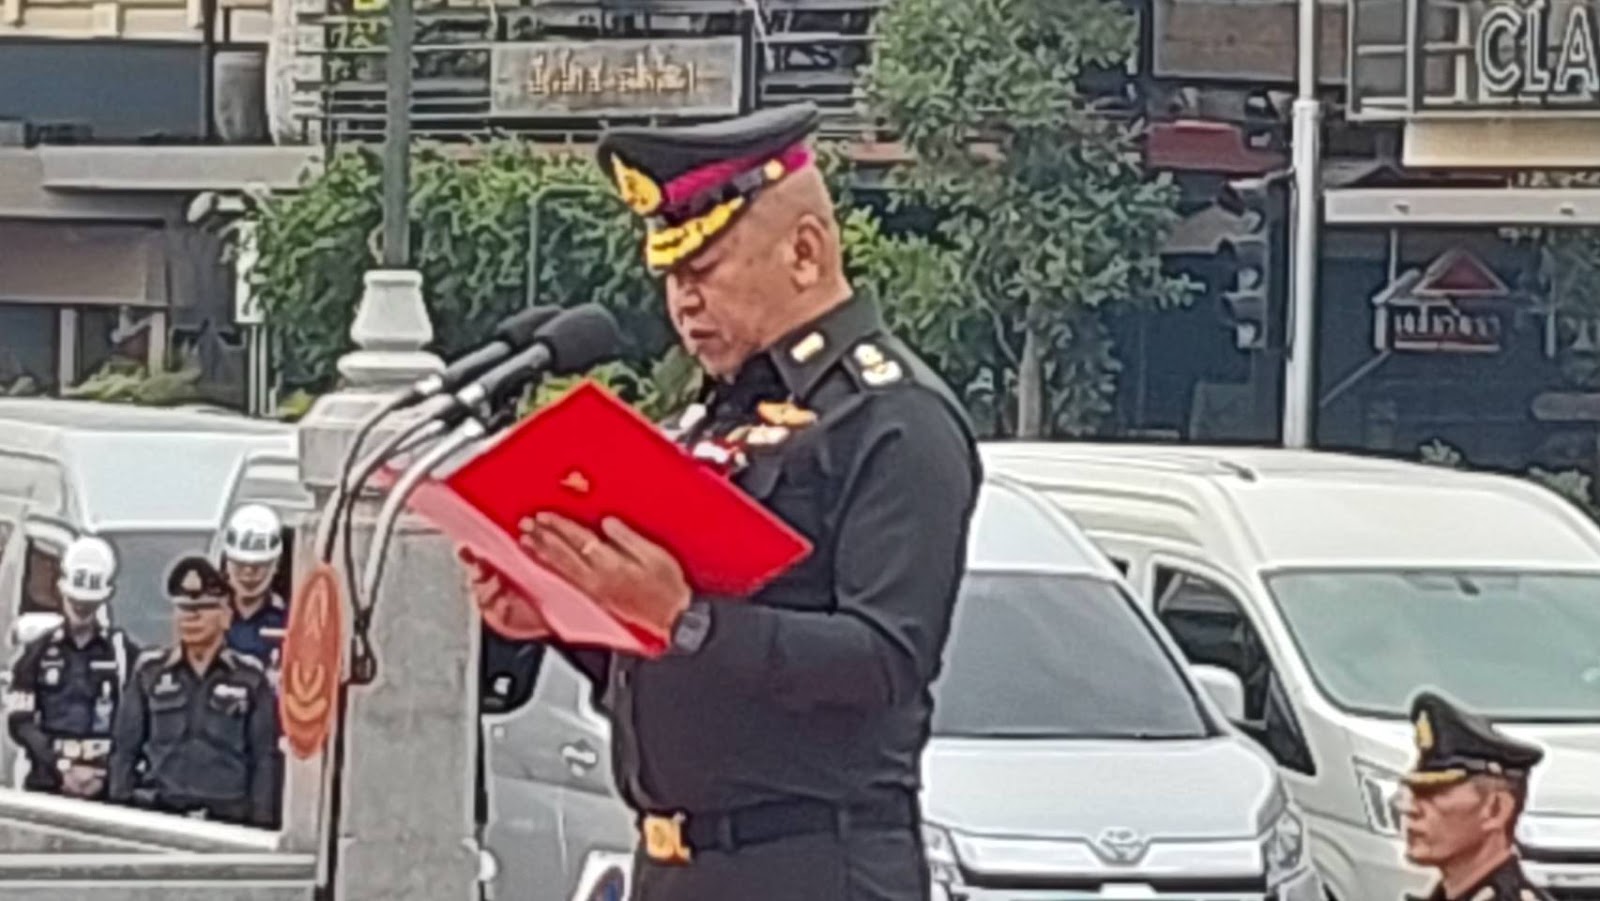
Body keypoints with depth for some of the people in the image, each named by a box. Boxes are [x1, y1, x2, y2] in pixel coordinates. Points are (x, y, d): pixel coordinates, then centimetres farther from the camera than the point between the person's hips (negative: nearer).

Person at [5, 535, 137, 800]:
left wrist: (105, 773, -10)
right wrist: (62, 769, -7)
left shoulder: (125, 654, 6)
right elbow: (20, 723, 5)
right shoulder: (39, 653, 11)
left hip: (105, 789, -2)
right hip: (46, 787, 2)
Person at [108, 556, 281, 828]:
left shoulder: (250, 678, 5)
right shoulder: (150, 672, 10)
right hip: (155, 814, 1)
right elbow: (125, 749, 12)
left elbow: (266, 759, 5)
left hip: (227, 819, -1)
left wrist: (261, 824, -1)